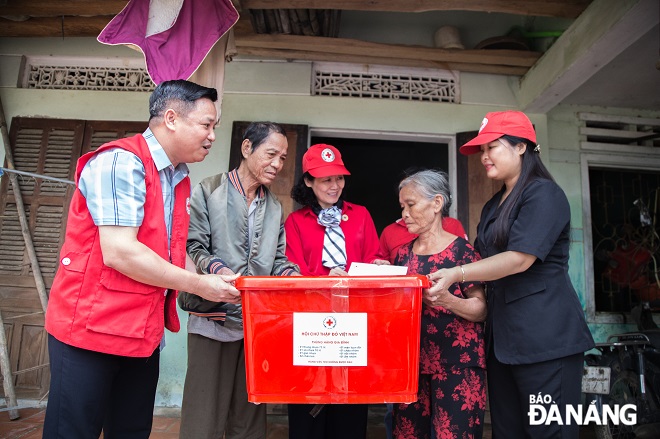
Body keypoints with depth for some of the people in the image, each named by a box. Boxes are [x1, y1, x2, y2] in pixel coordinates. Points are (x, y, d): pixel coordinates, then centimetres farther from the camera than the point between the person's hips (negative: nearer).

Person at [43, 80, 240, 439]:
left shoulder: (179, 180, 10)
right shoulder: (122, 162, -16)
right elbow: (118, 252, -25)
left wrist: (215, 285, -1)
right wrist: (199, 285, -18)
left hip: (143, 332, 8)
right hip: (90, 327, -8)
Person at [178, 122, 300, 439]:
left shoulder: (275, 208, 16)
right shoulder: (208, 192, 1)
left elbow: (278, 261, 12)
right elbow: (193, 248, -7)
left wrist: (299, 279, -8)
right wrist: (221, 272, -26)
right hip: (214, 319, -4)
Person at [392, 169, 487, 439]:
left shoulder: (461, 250, -6)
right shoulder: (403, 254, 10)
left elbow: (481, 310, -7)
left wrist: (447, 300, -25)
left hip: (456, 364, -4)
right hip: (411, 361, 5)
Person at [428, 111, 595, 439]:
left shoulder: (544, 194, -7)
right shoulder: (494, 206, 18)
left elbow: (520, 259, -18)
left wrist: (457, 274, -22)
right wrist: (448, 281, 7)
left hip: (544, 336, -8)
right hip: (503, 334, 8)